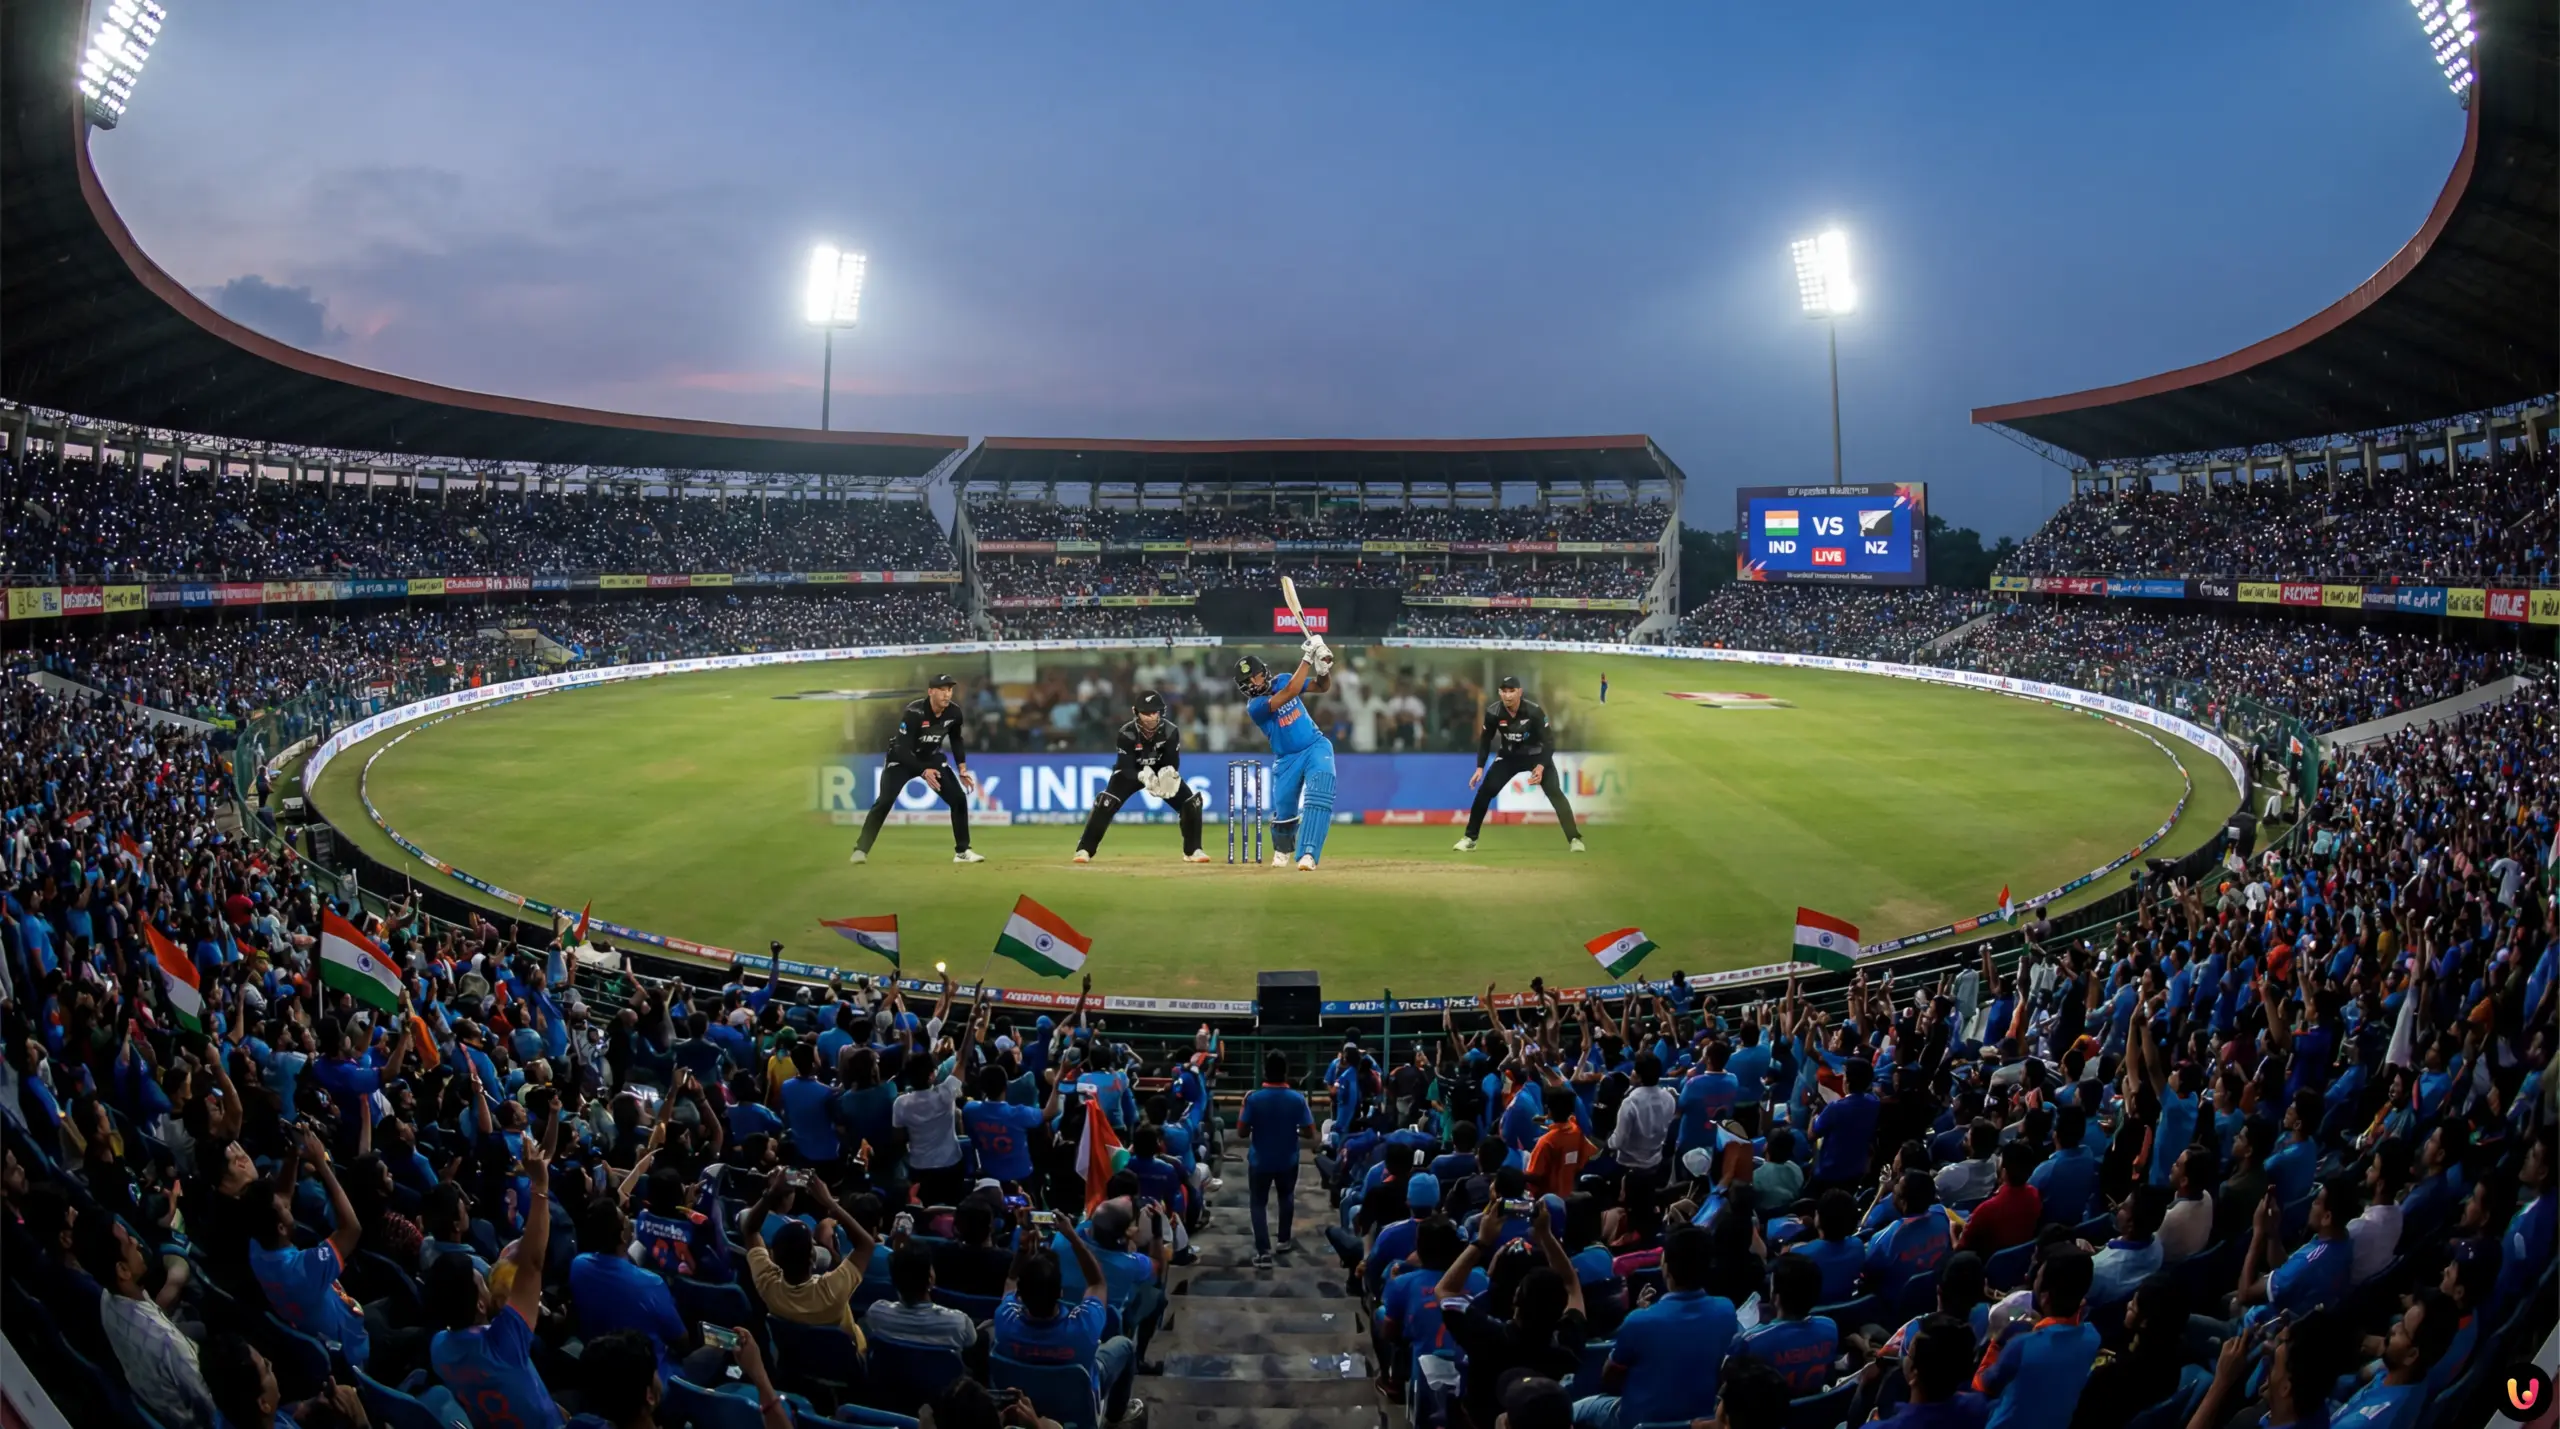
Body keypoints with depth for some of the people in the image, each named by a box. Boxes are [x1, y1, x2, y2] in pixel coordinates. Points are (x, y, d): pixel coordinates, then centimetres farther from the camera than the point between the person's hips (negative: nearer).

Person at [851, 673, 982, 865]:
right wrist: (923, 771, -42)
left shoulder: (953, 713, -15)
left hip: (931, 757, 5)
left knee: (959, 798, -5)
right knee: (885, 801, -19)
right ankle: (860, 849, -10)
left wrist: (962, 770, 0)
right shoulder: (914, 712, -31)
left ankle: (962, 851, 7)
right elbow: (902, 749, -32)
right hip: (902, 758, -5)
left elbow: (956, 740, 6)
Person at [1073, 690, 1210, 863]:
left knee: (1192, 801, -13)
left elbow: (1173, 762, -17)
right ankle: (1085, 849, -14)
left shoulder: (1171, 731, -23)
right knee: (1106, 803, -25)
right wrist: (1143, 776, -48)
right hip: (1132, 773, -2)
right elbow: (1126, 767, -27)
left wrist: (1168, 773, -41)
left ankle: (1192, 850, 6)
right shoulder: (1127, 733, -28)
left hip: (1161, 773, 2)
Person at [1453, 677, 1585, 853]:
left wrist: (1541, 766, -35)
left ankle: (1574, 839, -11)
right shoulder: (1493, 712, -19)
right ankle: (1469, 838, 1)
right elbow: (1485, 740, -4)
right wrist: (1480, 768, -13)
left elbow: (1548, 741, -21)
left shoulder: (1534, 711, -27)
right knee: (1484, 791, -9)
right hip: (1508, 756, 2)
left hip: (1536, 755, -2)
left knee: (1555, 793, -18)